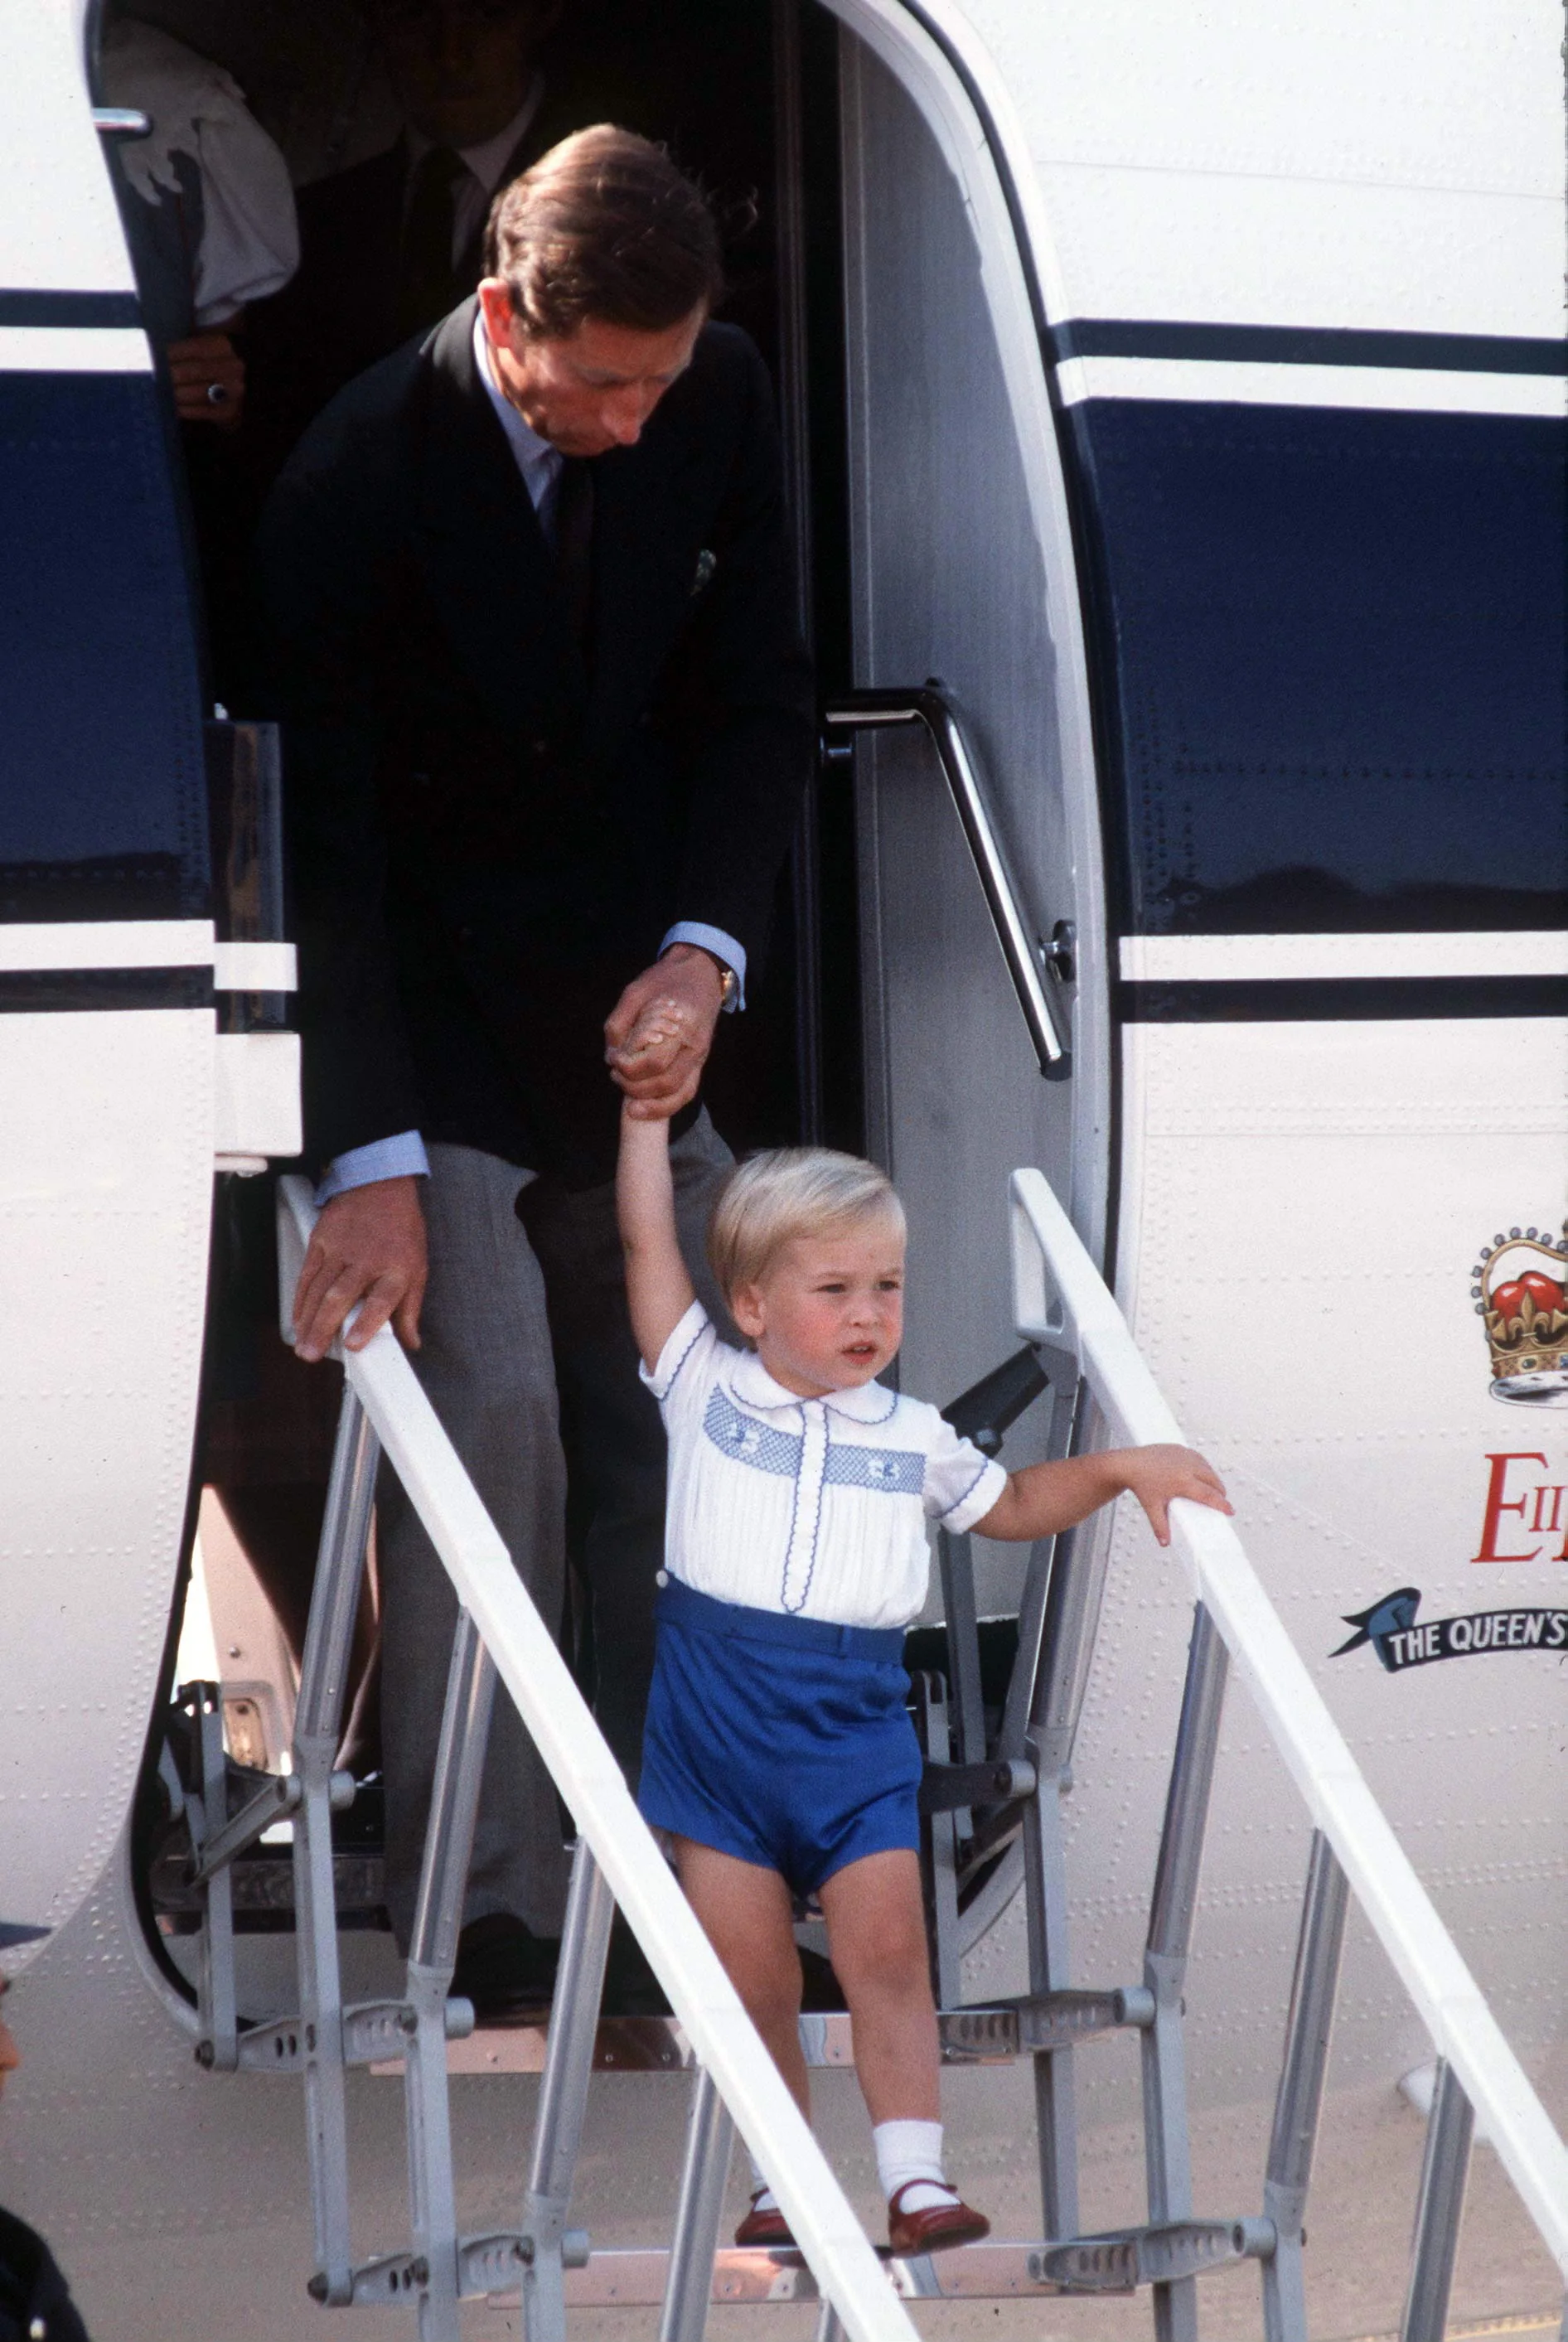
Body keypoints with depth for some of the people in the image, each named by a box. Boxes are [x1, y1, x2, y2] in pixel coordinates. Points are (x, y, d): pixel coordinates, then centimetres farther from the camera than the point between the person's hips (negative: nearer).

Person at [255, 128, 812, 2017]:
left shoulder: (718, 401, -7)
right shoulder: (358, 479, -22)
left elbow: (760, 697, 2)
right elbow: (317, 842, -21)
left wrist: (706, 947, -14)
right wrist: (367, 1159, -28)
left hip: (631, 998, 5)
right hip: (423, 1014, -5)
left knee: (664, 1421, 4)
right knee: (488, 1414, -14)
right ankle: (480, 1909, -10)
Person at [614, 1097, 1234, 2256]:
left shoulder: (912, 1436, 12)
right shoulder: (709, 1391, 4)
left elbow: (1010, 1503, 27)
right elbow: (649, 1244, 1)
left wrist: (1121, 1468, 13)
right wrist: (647, 1106, -2)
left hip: (853, 1734, 1)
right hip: (717, 1727, -1)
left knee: (889, 1951, -8)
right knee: (753, 1978, 1)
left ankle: (916, 2173, -4)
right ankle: (783, 2181, 13)